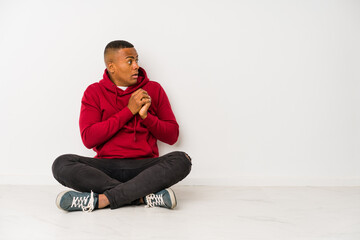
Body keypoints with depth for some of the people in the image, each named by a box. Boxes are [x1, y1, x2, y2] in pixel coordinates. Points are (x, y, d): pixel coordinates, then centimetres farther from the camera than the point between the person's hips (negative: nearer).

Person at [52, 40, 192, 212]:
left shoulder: (153, 89, 10)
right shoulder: (94, 92, 7)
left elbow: (172, 136, 8)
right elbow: (88, 139, -7)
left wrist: (146, 116, -9)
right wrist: (129, 111, -10)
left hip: (144, 166, 1)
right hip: (106, 167, 0)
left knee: (182, 160, -28)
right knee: (61, 164, -26)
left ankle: (102, 199, -33)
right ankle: (145, 196, -30)